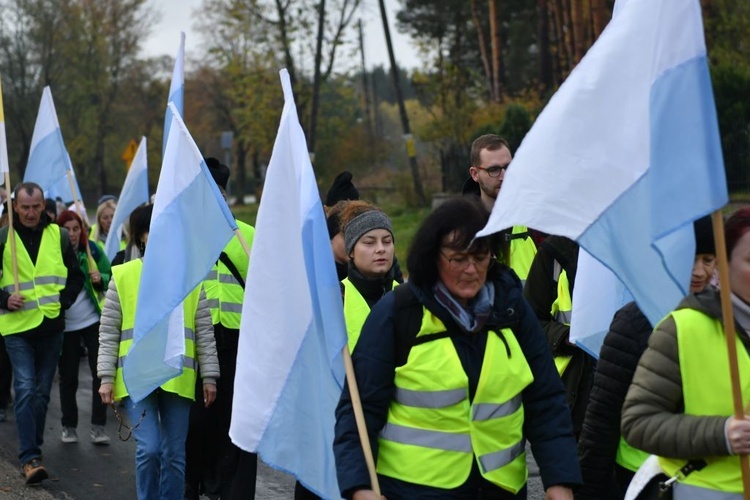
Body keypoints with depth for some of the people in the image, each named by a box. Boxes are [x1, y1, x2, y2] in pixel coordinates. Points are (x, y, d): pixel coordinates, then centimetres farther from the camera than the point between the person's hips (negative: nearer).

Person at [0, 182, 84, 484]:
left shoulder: (58, 236, 5)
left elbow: (75, 276, 12)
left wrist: (64, 301, -3)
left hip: (51, 326, 3)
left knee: (42, 391, 11)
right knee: (25, 389, -12)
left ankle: (32, 448, 27)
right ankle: (30, 457, -12)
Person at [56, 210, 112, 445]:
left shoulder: (92, 249, -3)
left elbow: (111, 276, 8)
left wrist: (101, 279, -14)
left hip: (93, 320, 1)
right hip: (65, 325, -1)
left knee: (100, 372, -2)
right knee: (68, 377, 7)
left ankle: (98, 426, 5)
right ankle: (69, 426, 19)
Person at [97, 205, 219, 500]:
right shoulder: (123, 276, 3)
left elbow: (205, 333, 10)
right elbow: (108, 334, 4)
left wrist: (209, 376, 5)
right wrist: (106, 377, -2)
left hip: (178, 379, 2)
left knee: (174, 454, 5)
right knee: (149, 448, -13)